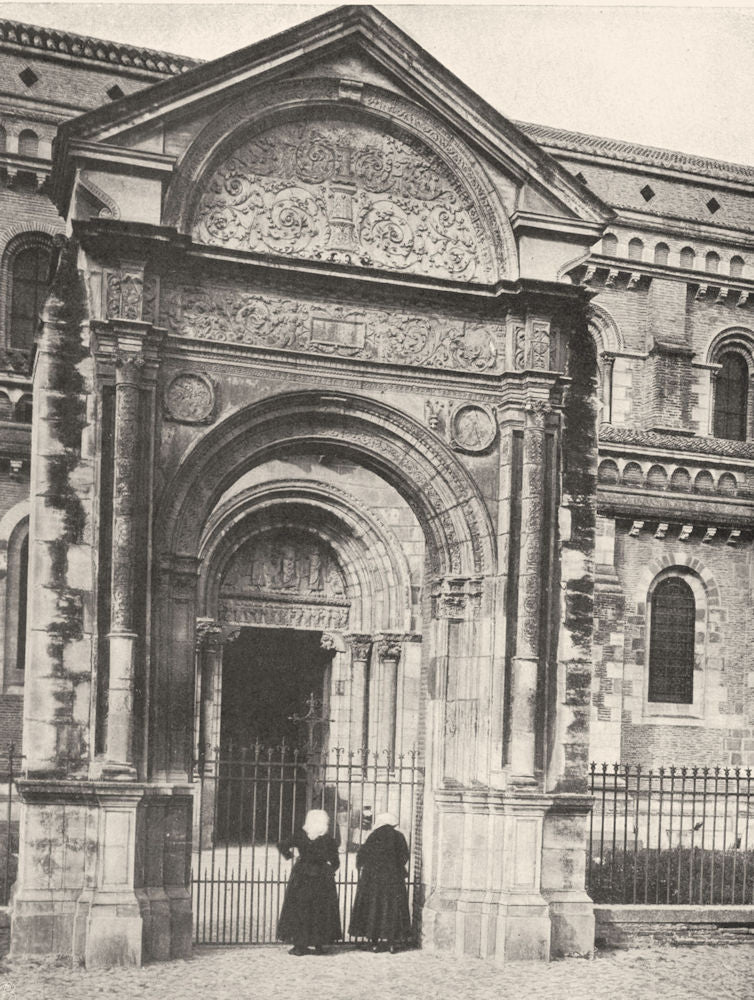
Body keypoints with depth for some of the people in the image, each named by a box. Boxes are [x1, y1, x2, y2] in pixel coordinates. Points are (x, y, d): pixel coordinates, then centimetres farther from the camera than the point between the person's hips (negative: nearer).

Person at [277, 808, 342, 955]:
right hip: (321, 881, 0)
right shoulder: (327, 840, -8)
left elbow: (282, 846, -10)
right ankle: (318, 945, 10)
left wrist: (288, 855, 6)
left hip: (301, 878, 0)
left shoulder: (300, 835, -6)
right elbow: (334, 861, -7)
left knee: (298, 911, 7)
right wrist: (330, 871, 11)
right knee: (320, 912, 10)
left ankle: (300, 945, 5)